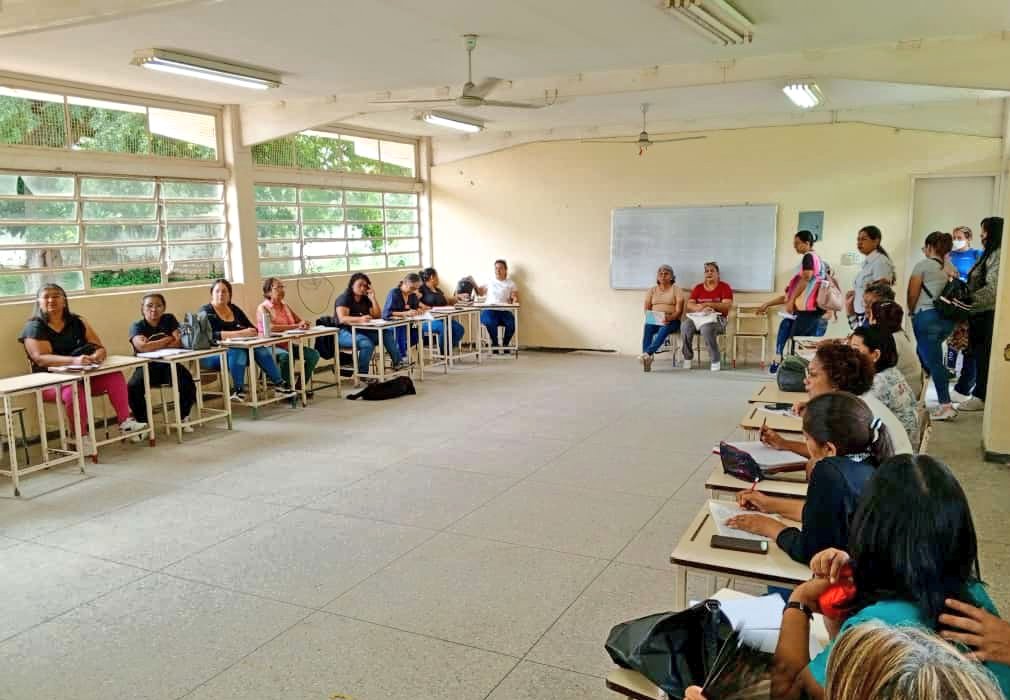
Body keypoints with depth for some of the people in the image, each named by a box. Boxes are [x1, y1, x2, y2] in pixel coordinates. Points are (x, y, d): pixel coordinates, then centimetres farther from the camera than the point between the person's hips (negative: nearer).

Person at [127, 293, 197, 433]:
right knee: (132, 387, -30)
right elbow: (142, 346, -20)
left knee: (187, 382, -27)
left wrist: (153, 346, -11)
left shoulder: (169, 319, 9)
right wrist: (168, 340, -10)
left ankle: (183, 418, -1)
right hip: (147, 367, -1)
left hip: (169, 365, 1)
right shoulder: (137, 326, 1)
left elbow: (179, 343, -5)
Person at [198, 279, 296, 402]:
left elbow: (253, 329, 9)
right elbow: (211, 335, -22)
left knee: (260, 348, -23)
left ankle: (278, 383, -20)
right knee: (238, 351, -36)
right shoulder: (206, 311, -5)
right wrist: (240, 333, -29)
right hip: (212, 354, -5)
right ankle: (238, 390, -30)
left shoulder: (234, 309, 13)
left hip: (233, 348, 5)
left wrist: (248, 332, -16)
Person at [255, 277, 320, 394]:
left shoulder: (285, 305, 14)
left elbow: (300, 321, 13)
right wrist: (296, 326, -24)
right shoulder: (263, 308, -7)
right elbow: (271, 327, -24)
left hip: (287, 344, 7)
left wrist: (303, 324, -14)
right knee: (286, 355, -37)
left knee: (313, 354, -12)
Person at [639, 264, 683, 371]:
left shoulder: (676, 289, 7)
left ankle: (647, 354, -51)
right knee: (648, 327, -33)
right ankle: (646, 358, -43)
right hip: (653, 320, 2)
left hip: (672, 321, -2)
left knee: (664, 329, -37)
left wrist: (670, 317, -25)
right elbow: (646, 309, 9)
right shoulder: (652, 291, 17)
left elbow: (679, 311, -4)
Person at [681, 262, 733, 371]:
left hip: (717, 318, -3)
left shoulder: (724, 287, 5)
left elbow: (727, 306, -7)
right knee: (685, 326, -29)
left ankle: (715, 361, -24)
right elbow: (689, 305, 5)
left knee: (706, 328, -38)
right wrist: (701, 308, -15)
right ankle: (687, 358, -14)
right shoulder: (698, 288, 16)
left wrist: (708, 304, -16)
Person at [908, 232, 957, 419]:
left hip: (927, 316, -7)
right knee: (924, 354, 22)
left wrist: (912, 313, 14)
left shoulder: (923, 265, -4)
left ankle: (946, 406, -11)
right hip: (948, 318, 7)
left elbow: (912, 294, -3)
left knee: (933, 361, -6)